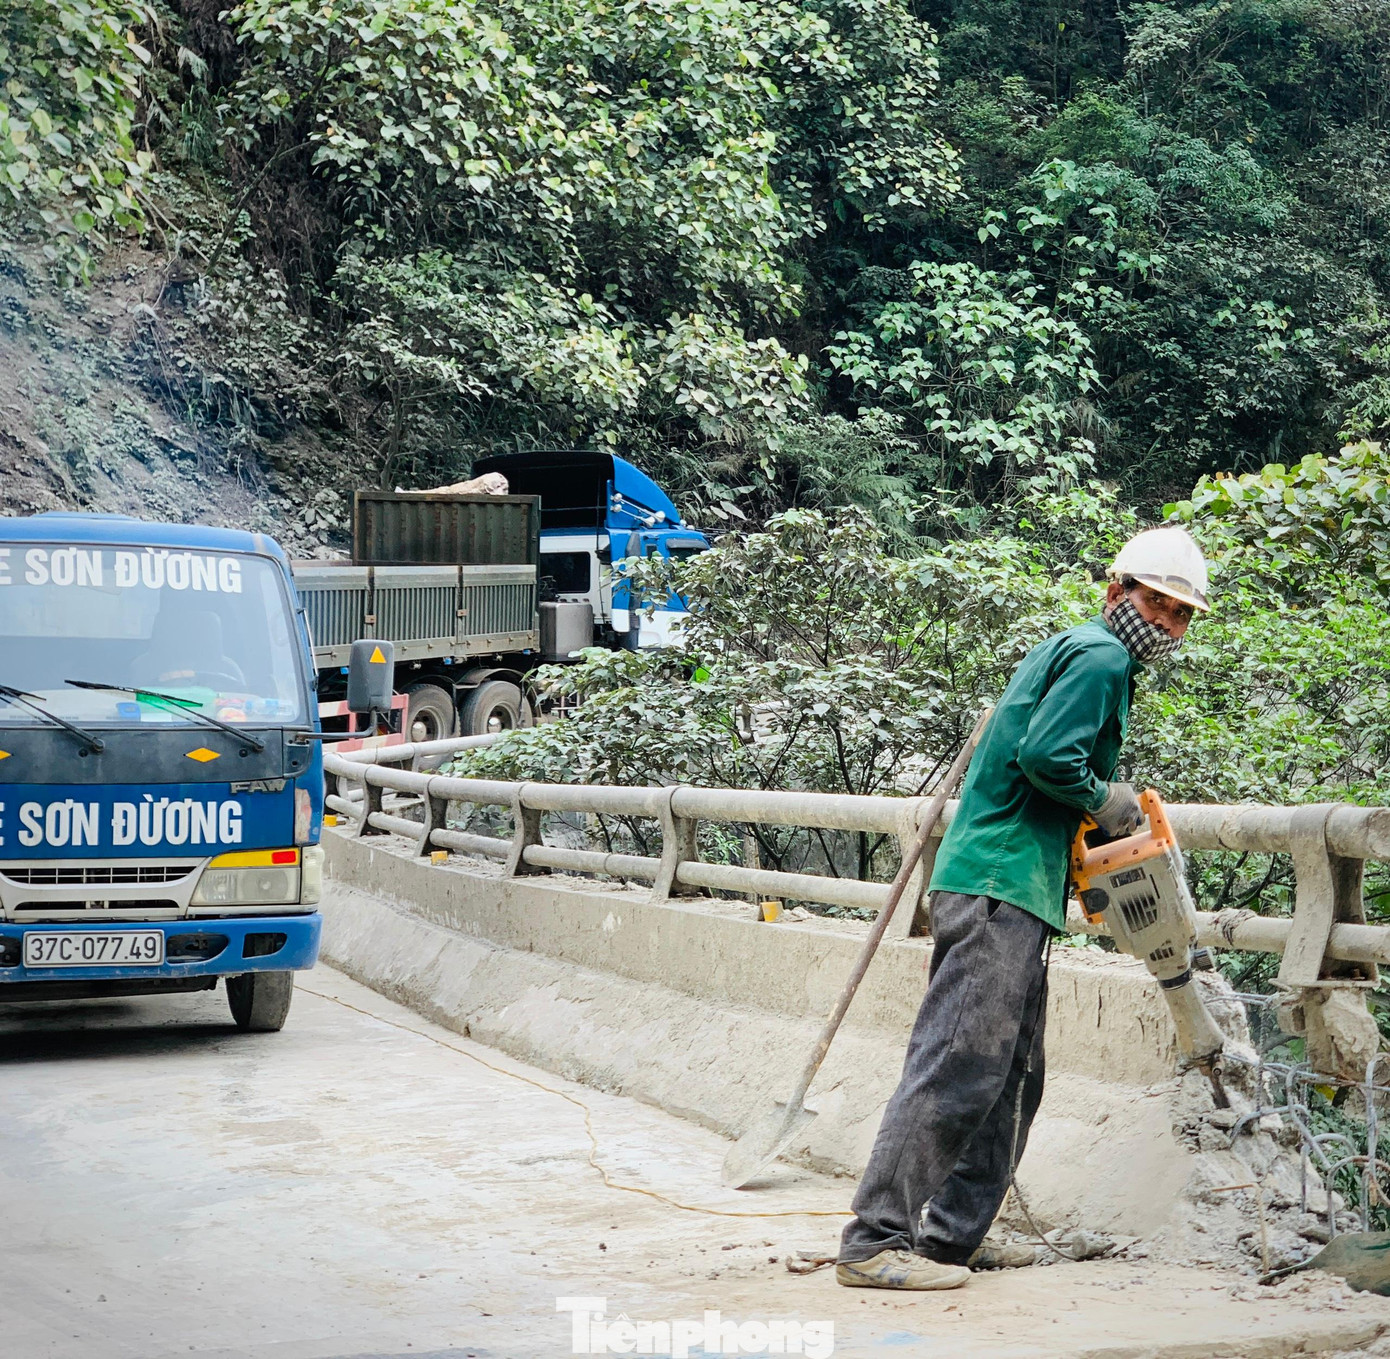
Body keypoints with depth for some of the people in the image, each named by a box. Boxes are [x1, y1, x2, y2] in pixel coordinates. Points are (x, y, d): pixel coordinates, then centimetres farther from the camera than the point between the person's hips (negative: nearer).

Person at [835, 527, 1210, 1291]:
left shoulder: (1071, 651, 24)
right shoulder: (1101, 656, -7)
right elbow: (1046, 755, -20)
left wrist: (1096, 829, 17)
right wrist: (1107, 802, -5)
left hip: (1008, 891, 11)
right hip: (999, 884, -11)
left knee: (1012, 1076, 12)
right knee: (959, 1062, -14)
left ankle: (951, 1238, 14)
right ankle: (875, 1241, -15)